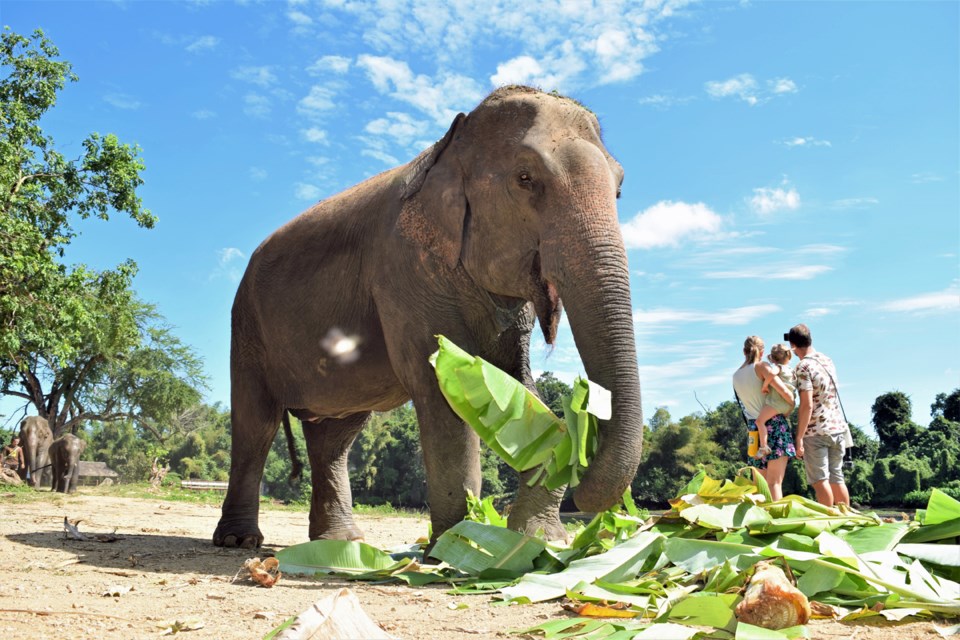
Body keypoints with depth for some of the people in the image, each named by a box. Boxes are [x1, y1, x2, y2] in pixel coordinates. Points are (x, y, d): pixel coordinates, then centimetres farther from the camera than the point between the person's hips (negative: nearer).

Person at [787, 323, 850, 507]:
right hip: (838, 427, 7)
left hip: (815, 432, -7)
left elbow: (807, 405, -19)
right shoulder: (828, 361, 10)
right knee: (836, 477, 14)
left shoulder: (803, 367, -13)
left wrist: (799, 438, -16)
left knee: (820, 480, -2)